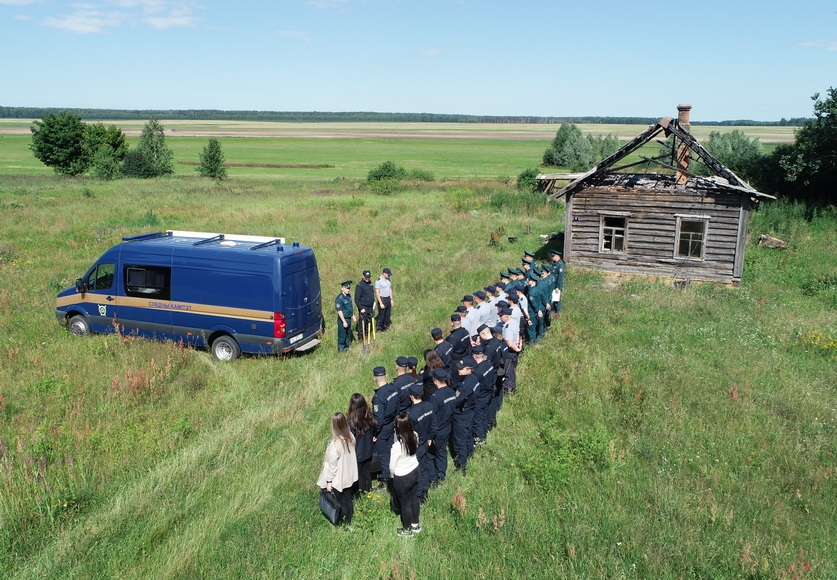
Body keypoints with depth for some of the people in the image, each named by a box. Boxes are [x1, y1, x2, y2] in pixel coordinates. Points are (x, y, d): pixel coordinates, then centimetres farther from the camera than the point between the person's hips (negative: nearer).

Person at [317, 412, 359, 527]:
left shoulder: (335, 444, -31)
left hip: (338, 479, -6)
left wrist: (329, 481, -9)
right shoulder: (350, 437, -11)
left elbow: (332, 465, -22)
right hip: (349, 476, 6)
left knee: (340, 503, 14)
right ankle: (349, 523, 39)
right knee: (348, 500, 22)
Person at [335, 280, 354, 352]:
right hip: (342, 319, -8)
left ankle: (347, 346, 39)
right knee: (342, 335, 6)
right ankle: (341, 348, 20)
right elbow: (339, 311, -23)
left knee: (348, 333, 22)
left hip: (349, 318, 8)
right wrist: (344, 321, -22)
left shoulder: (349, 296, 3)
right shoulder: (339, 298, -23)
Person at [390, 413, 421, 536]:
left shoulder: (397, 446, -33)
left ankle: (407, 530, 38)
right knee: (414, 499, 25)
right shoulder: (415, 436, -17)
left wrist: (393, 475, 3)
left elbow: (392, 466, -18)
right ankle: (415, 525, 46)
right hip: (415, 471, 6)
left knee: (405, 503, 17)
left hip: (402, 478, -6)